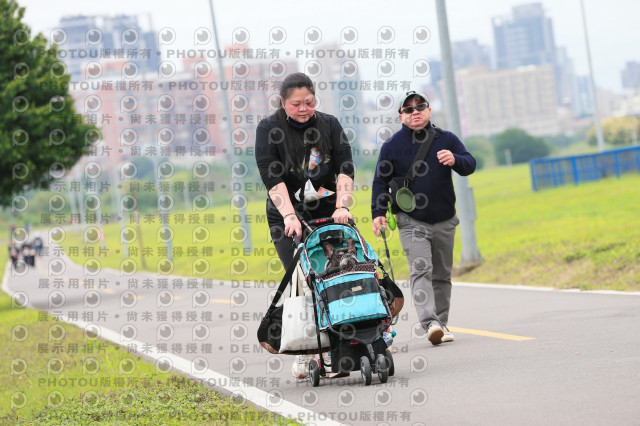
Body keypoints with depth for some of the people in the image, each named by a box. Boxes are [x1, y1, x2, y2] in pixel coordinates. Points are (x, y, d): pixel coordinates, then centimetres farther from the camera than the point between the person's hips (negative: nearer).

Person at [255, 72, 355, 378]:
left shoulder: (329, 125, 3)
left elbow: (345, 169, -6)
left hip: (328, 214, 2)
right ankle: (303, 352, -6)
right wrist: (289, 215, -26)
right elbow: (272, 177, -14)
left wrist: (342, 206, -21)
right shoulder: (269, 129, -4)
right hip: (287, 218, -2)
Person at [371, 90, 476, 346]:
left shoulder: (446, 140, 3)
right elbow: (381, 181, 2)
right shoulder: (392, 146, -1)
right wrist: (378, 213, -10)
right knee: (420, 270, -19)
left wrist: (455, 160, -27)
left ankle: (441, 324, 20)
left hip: (444, 221, 3)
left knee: (442, 274, 10)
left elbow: (470, 165, -4)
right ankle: (430, 324, -32)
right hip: (411, 222, -3)